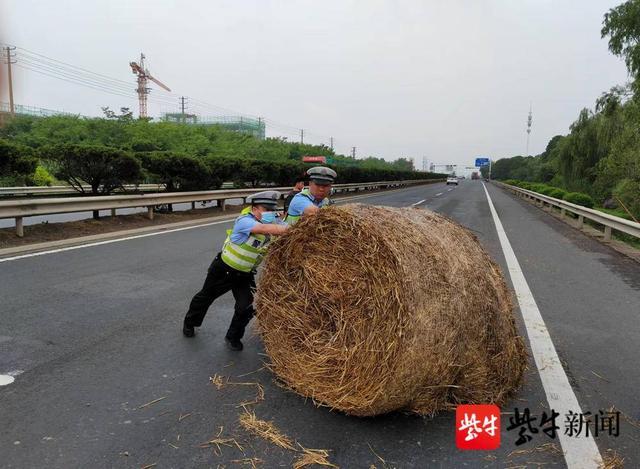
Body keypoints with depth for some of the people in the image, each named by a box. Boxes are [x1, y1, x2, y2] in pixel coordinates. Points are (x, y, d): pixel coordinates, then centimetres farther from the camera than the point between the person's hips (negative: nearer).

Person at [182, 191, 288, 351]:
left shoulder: (273, 223, -12)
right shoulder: (244, 221, -32)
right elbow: (264, 229, -49)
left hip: (245, 274, 4)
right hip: (223, 270, -4)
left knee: (246, 307, -3)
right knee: (206, 297, 18)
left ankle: (233, 337, 24)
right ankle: (189, 322, 47)